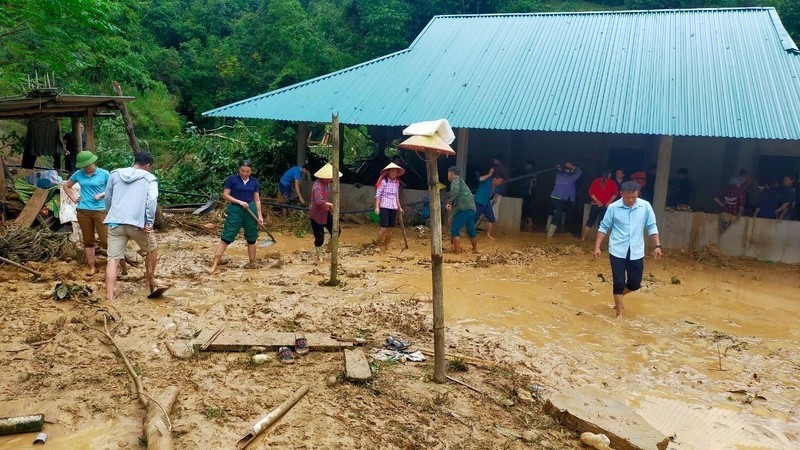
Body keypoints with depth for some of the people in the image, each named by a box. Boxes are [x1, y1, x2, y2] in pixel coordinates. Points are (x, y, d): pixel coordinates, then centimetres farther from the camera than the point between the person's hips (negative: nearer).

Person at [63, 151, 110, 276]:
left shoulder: (104, 174, -4)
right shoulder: (78, 174, 6)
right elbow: (66, 186, 22)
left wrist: (102, 194, -11)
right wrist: (74, 198, 11)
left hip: (100, 211, -4)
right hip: (83, 211, 4)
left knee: (105, 240, -6)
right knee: (88, 240, 8)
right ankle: (92, 267, 16)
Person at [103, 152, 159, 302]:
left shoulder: (115, 174, 16)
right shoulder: (149, 178, 5)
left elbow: (108, 198, 21)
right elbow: (151, 200, -12)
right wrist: (150, 222, -10)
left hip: (115, 223, 3)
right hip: (137, 223, -3)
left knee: (113, 259, -1)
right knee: (152, 249, 24)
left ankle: (109, 297, -8)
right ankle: (151, 277, 41)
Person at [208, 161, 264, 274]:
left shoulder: (254, 181, 6)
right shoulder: (232, 179, -3)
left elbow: (257, 199, 10)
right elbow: (225, 195, -4)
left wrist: (259, 215, 4)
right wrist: (240, 202, -14)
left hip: (251, 210, 3)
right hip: (235, 210, -3)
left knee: (251, 239, 10)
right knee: (226, 238, -6)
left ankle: (252, 263, 25)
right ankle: (214, 265, -6)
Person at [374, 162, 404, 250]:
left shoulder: (397, 182, 11)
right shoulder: (383, 181, -7)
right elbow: (378, 195, -9)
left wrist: (399, 207, 19)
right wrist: (377, 207, -17)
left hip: (394, 207, 6)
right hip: (384, 206, -6)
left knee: (390, 228, 6)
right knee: (384, 227, -12)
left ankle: (386, 246, 15)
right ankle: (378, 245, 1)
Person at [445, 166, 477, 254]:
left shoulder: (456, 179, 2)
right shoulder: (460, 181, 30)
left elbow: (455, 191, -17)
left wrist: (448, 202, -8)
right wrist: (451, 205, 12)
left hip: (463, 208, -10)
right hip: (471, 208, 10)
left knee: (454, 229, -7)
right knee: (471, 229, 22)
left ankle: (457, 251, -10)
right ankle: (475, 248, 35)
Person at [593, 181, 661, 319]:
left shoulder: (645, 206, -3)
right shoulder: (613, 207, -7)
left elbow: (652, 227, 4)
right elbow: (604, 227, 0)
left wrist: (657, 246, -5)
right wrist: (597, 247, -5)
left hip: (636, 252, 2)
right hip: (617, 251, -2)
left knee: (635, 284, 9)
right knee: (619, 283, -2)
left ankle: (618, 297, 40)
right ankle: (619, 314, 13)